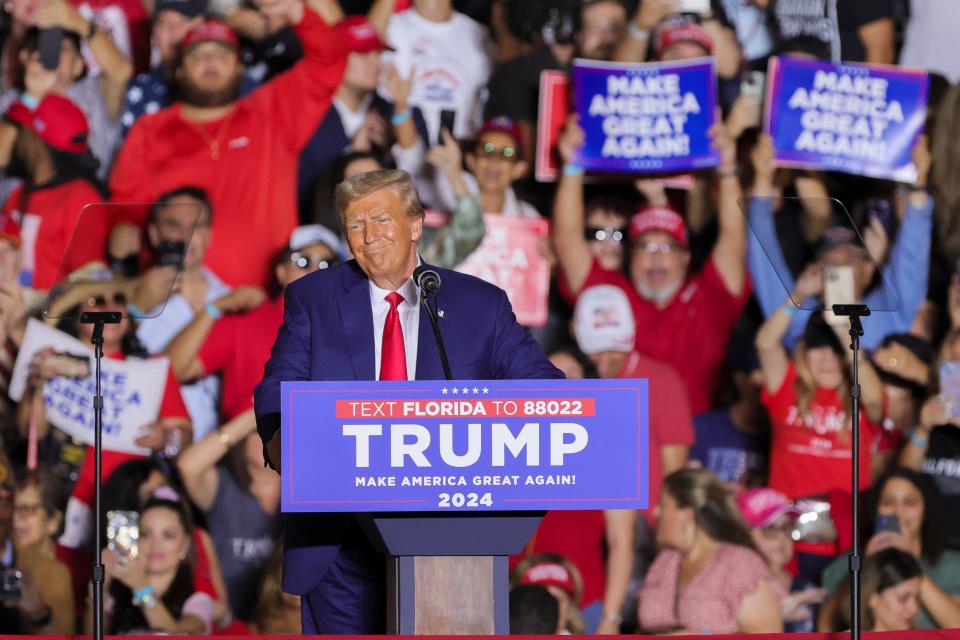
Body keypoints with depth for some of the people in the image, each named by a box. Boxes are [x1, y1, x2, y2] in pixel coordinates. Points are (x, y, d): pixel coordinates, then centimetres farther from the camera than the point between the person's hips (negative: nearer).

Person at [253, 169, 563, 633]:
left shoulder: (481, 305, 8)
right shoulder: (312, 299, 9)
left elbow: (544, 386, 5)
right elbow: (278, 388, 1)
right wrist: (279, 439, -22)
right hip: (339, 539, 0)